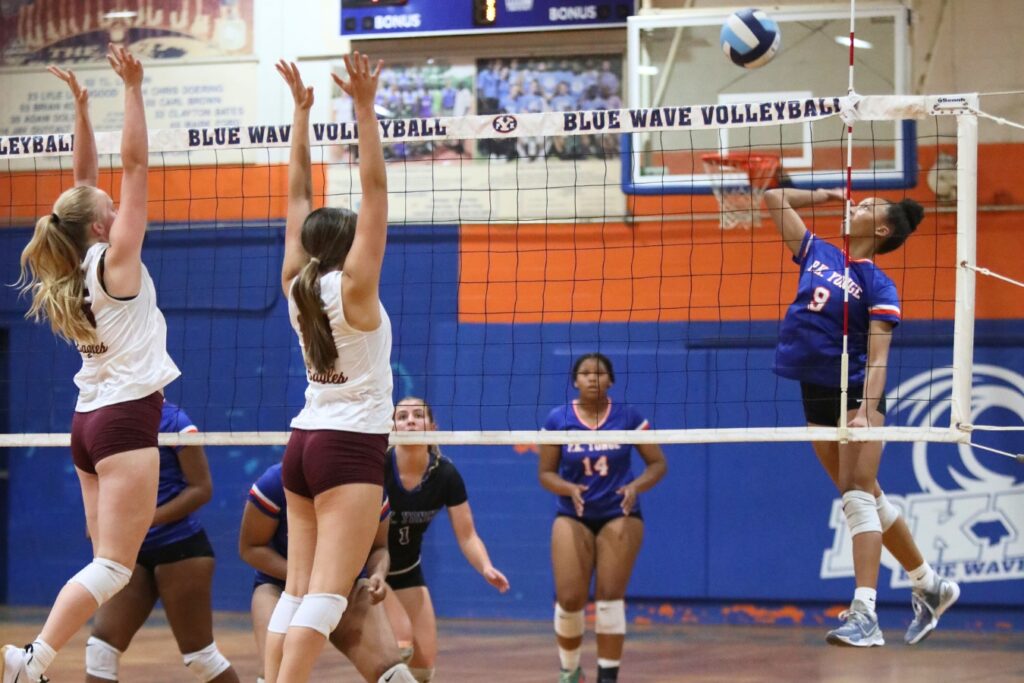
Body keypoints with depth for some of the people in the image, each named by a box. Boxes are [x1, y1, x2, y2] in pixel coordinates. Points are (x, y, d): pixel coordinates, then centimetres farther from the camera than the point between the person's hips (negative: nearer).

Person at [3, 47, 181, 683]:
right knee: (113, 566, -12)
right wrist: (133, 89, -9)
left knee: (110, 562, 8)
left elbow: (85, 182, 17)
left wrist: (82, 106, 14)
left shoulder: (72, 265, 8)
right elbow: (136, 164, -11)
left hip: (90, 417, 9)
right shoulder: (115, 258, -9)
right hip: (126, 418, -8)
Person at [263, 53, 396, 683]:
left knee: (298, 589, 7)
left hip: (304, 443, 7)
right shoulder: (353, 287, -10)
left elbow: (299, 196, 11)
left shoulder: (298, 285, 5)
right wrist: (364, 109, -15)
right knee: (327, 593, -12)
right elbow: (376, 191, -14)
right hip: (351, 447, -7)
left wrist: (302, 111, 13)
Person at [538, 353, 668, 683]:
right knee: (569, 599, -7)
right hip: (573, 516, 1)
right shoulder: (558, 420, -2)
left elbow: (658, 463, 0)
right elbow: (546, 473, 2)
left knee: (610, 598, -8)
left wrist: (636, 486, -19)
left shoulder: (628, 417, -4)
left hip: (619, 516, -1)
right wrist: (569, 488, -18)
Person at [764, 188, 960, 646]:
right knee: (868, 497, 13)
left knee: (857, 497, -15)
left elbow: (878, 358, -17)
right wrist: (827, 195, 15)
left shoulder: (878, 286, -9)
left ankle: (864, 615, -20)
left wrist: (867, 412, -28)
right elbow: (774, 200, 16)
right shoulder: (817, 254, 8)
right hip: (816, 397, 7)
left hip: (856, 395, -7)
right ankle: (929, 586, 27)